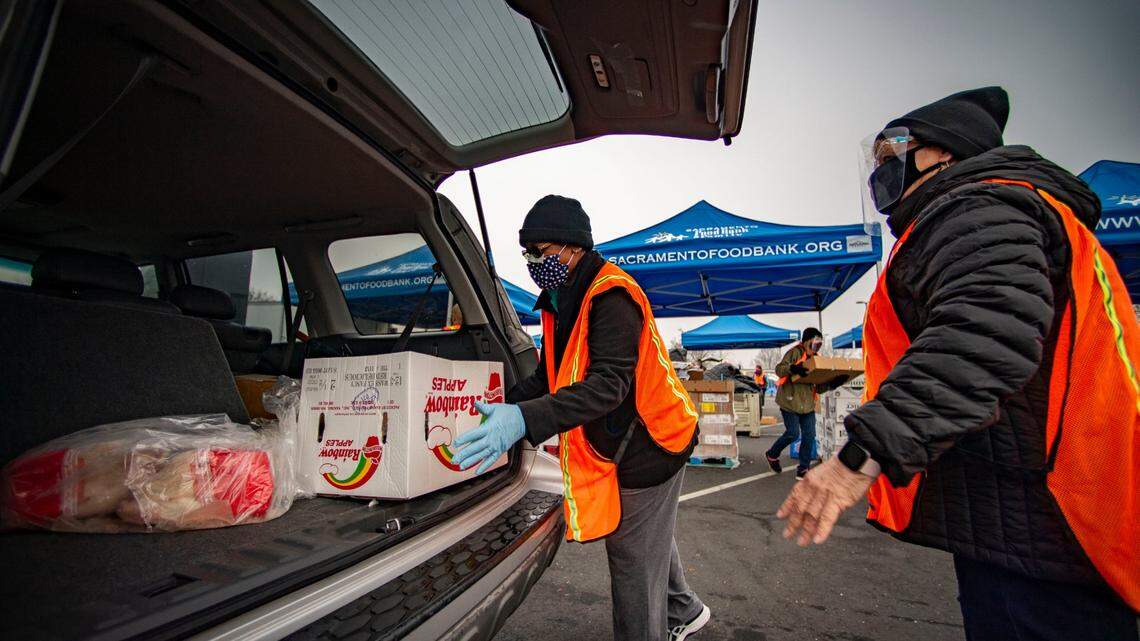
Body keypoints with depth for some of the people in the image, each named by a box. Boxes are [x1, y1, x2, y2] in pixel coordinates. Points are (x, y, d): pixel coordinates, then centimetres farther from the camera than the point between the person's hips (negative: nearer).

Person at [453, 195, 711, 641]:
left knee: (634, 562, 2)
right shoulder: (561, 302, 6)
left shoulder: (612, 296, -25)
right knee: (649, 538, 26)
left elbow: (609, 382, -37)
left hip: (647, 444, -10)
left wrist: (526, 420, -47)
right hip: (620, 442, 10)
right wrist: (502, 407, -9)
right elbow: (547, 378, 7)